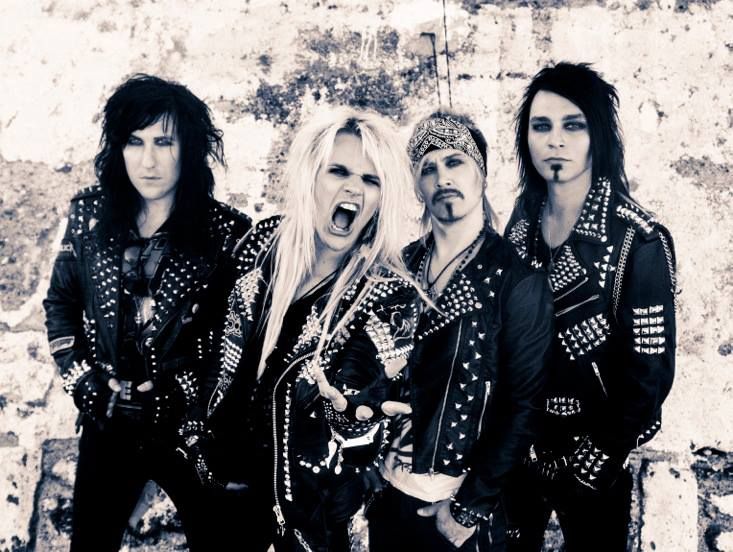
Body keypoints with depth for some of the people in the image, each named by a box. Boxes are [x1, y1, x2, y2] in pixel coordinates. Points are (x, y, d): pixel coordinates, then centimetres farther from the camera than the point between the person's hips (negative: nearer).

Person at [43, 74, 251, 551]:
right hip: (107, 421, 3)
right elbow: (61, 302, 8)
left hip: (192, 426, -3)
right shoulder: (91, 214, -2)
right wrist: (82, 380, -1)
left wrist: (183, 390, -13)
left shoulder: (226, 231, -12)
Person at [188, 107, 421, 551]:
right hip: (235, 460, 4)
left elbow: (360, 424, -17)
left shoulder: (390, 293, -21)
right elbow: (231, 348, 4)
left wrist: (344, 403, -38)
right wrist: (212, 441, 9)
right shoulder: (266, 242, -9)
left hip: (314, 490, -4)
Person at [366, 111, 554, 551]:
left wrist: (469, 507, -13)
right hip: (389, 490, 4)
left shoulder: (517, 278, -13)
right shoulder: (403, 266, 0)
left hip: (460, 502, -4)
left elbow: (523, 404, -14)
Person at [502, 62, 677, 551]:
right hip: (517, 446, 4)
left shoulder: (639, 240, -19)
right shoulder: (524, 221, -4)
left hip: (592, 458, -4)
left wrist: (593, 463, -11)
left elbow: (650, 373, -16)